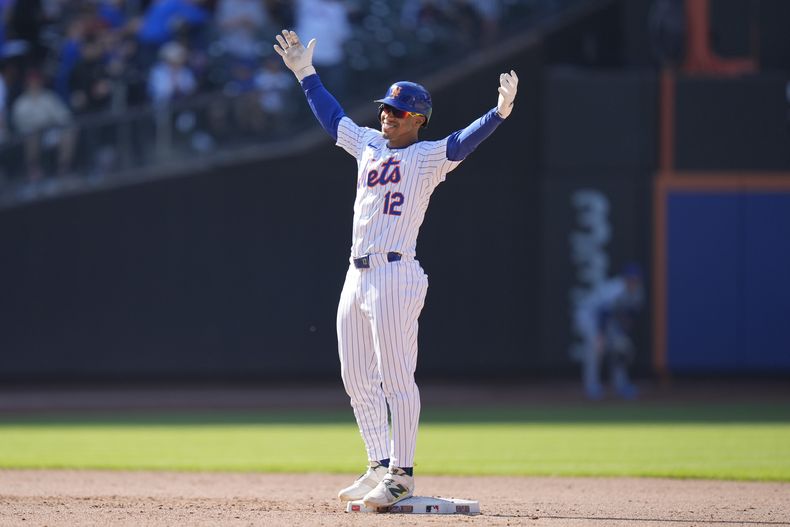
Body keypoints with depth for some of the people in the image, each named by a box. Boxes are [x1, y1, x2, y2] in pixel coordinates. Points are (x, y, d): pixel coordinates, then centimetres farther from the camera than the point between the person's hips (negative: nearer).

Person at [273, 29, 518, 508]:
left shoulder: (428, 157, -5)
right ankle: (380, 468, 18)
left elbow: (463, 143, -21)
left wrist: (500, 112, -37)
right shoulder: (369, 145, 16)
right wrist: (305, 73, 36)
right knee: (358, 379, 11)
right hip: (357, 275, 8)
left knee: (397, 378, -9)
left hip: (395, 275, -8)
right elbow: (333, 117, 31)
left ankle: (402, 475, -6)